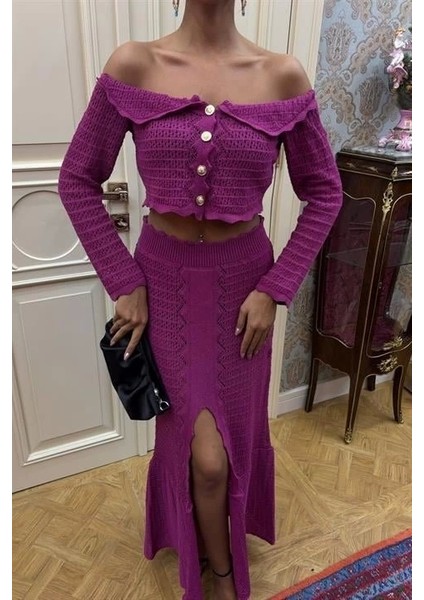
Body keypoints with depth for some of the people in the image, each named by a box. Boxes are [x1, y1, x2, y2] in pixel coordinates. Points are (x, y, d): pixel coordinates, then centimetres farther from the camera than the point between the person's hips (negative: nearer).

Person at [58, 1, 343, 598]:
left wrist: (275, 288, -7)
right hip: (165, 278, -1)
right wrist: (124, 282, -7)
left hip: (243, 279, 2)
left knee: (237, 429, 19)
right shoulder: (133, 65, -6)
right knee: (207, 455, 1)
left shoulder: (282, 75, -5)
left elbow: (324, 192, 0)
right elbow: (78, 180, -2)